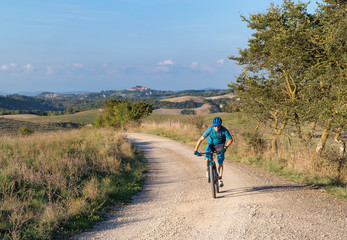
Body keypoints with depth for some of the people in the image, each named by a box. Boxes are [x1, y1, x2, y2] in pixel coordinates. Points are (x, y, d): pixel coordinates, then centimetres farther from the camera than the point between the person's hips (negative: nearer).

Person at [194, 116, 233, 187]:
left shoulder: (224, 130, -29)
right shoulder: (210, 130, -29)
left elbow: (230, 139, -19)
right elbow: (201, 139, -25)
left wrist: (225, 147, -34)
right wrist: (196, 150, -32)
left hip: (220, 146, 0)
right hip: (211, 145, 0)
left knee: (220, 162, -6)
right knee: (207, 160, -18)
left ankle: (220, 179, 10)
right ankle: (208, 169, 15)